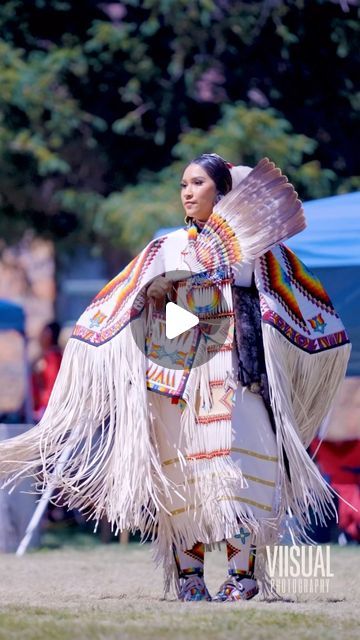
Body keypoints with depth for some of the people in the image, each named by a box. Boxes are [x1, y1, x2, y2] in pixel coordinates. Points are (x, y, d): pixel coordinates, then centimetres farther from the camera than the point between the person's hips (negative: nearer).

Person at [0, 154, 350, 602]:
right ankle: (188, 574, -2)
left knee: (236, 464, -14)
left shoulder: (253, 243, 11)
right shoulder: (169, 249, 18)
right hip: (179, 374, 3)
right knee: (182, 474, -5)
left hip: (235, 373, -3)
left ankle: (243, 572, -15)